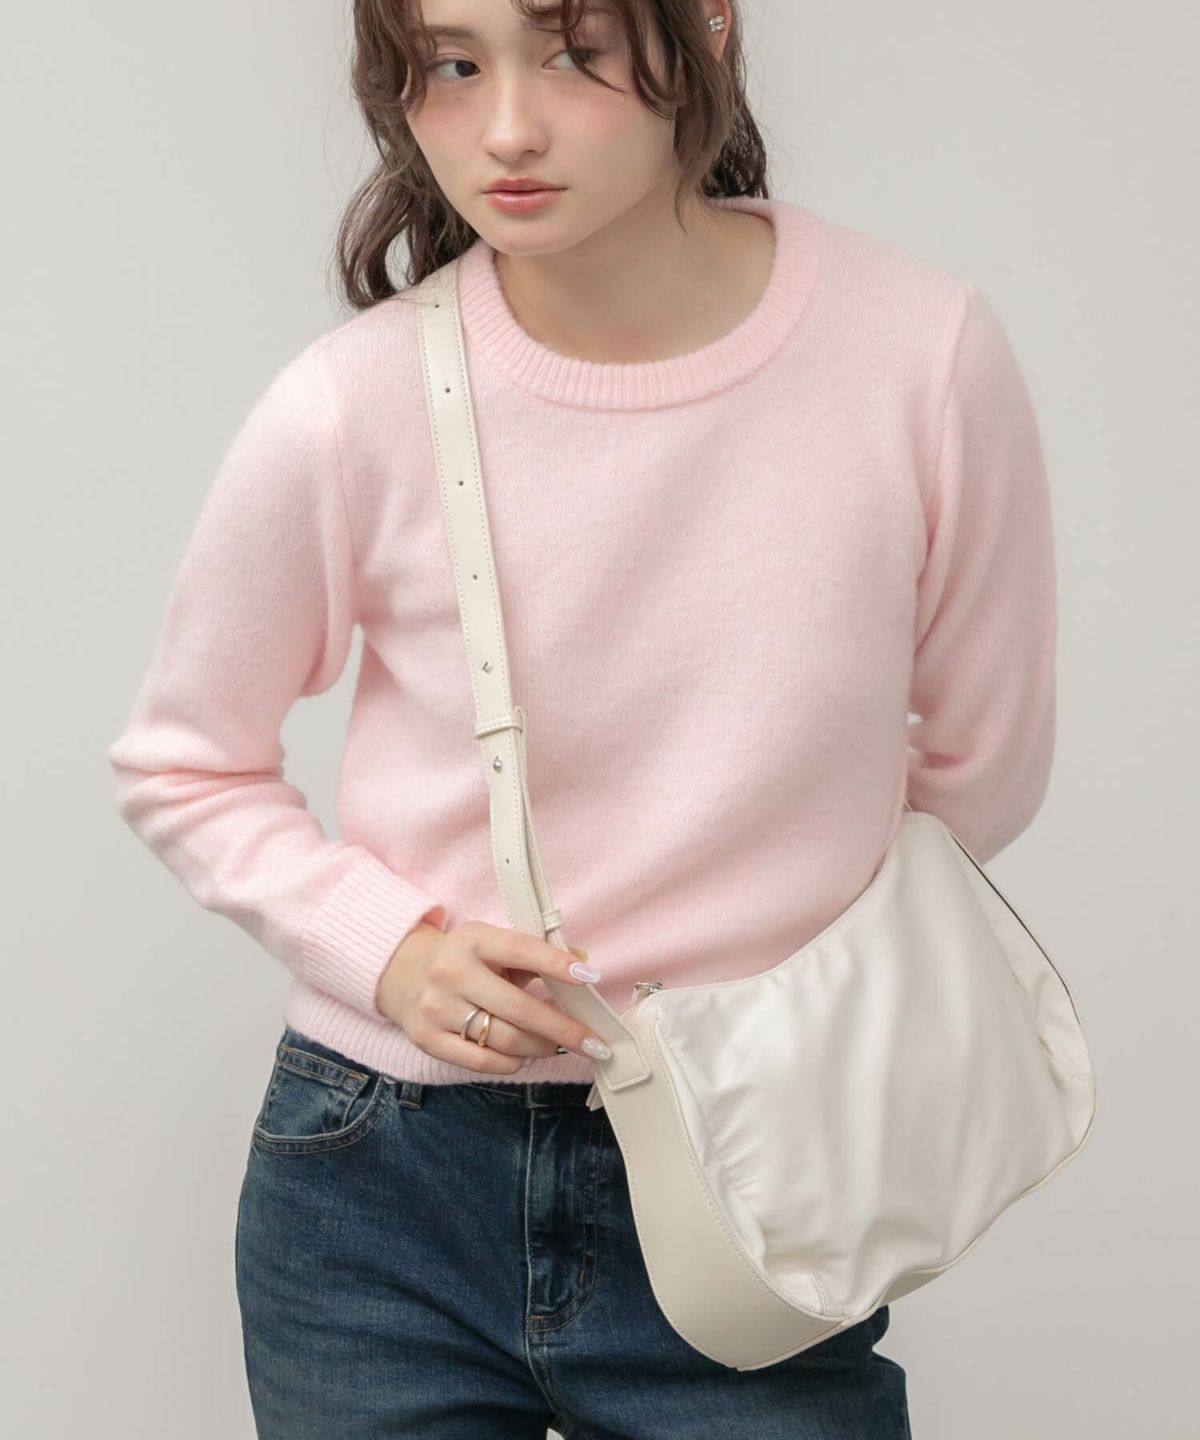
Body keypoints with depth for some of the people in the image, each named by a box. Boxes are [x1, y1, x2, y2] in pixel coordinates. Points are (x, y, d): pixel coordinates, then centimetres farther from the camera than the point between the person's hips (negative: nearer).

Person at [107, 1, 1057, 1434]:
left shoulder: (925, 351, -12)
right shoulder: (349, 410, -14)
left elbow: (982, 770, 3)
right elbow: (182, 771, 2)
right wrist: (388, 947, -12)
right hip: (384, 1200, 0)